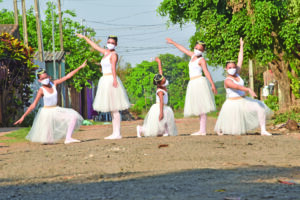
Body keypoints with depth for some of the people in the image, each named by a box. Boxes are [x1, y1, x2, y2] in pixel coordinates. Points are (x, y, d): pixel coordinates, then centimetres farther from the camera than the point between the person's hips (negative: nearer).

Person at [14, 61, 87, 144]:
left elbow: (67, 76, -4)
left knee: (73, 117, -13)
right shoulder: (42, 90, -15)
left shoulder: (54, 83, -4)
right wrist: (23, 116, -23)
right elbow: (33, 105, -17)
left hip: (56, 110, 5)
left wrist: (80, 67, -6)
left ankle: (68, 138, -14)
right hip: (47, 113, -5)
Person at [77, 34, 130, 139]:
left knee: (114, 109, -9)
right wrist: (84, 37, 40)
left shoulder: (114, 54, -9)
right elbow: (95, 46, 30)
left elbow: (113, 67, -26)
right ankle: (115, 133, 11)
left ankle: (118, 133, -10)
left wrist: (114, 79, -41)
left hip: (111, 80, -9)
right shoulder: (106, 52, 16)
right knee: (112, 110, 9)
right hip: (105, 81, 9)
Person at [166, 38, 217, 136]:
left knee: (201, 108, -12)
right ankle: (201, 130, 6)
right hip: (193, 84, 8)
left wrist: (212, 84, -26)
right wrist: (173, 43, 44)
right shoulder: (193, 55, 18)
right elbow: (183, 49, 32)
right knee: (198, 109, 5)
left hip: (199, 82, -8)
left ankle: (203, 130, -16)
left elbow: (206, 72, -17)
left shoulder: (202, 60, -4)